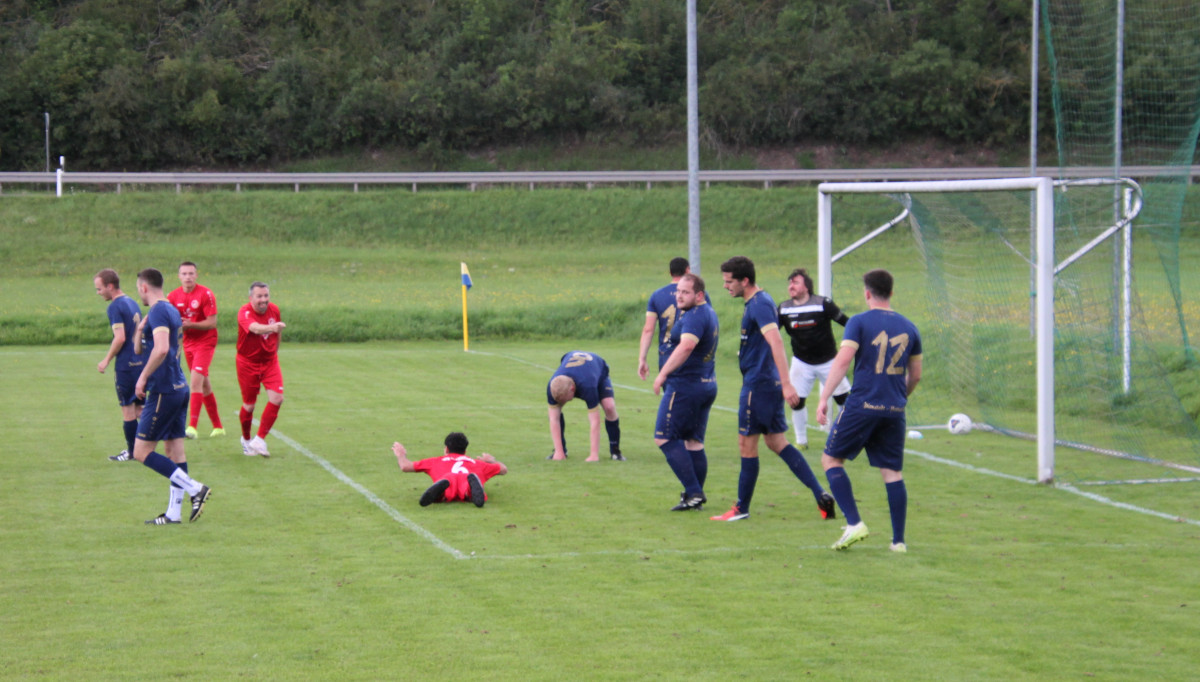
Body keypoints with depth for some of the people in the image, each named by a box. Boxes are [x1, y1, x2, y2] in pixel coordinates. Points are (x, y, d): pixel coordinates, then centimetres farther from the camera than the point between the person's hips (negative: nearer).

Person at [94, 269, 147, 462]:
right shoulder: (132, 303, 13)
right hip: (141, 361, 8)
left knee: (127, 409, 0)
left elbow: (120, 338, -21)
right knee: (137, 407, 15)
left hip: (126, 365, -8)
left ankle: (132, 452, 5)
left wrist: (107, 360, -13)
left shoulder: (115, 307, -14)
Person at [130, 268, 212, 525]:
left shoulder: (158, 312, -14)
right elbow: (138, 349, 24)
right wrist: (140, 329, 7)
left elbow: (161, 349, -29)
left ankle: (195, 488, -10)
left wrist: (143, 377, -20)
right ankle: (174, 512, 12)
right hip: (179, 388, 10)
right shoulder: (172, 311, 17)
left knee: (142, 452, -5)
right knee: (174, 449, 10)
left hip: (163, 392, -10)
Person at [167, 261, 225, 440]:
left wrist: (190, 324, -26)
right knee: (204, 384, 11)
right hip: (188, 343, 6)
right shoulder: (173, 296, 2)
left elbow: (212, 322, -15)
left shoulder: (206, 294, -13)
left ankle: (192, 426, -24)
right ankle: (218, 426, 20)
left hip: (205, 342, -6)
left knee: (195, 381, -19)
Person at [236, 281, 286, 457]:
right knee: (249, 405, 5)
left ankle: (259, 440, -3)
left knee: (277, 398, -14)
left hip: (270, 361, 4)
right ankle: (246, 439, 31)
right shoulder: (245, 313, -21)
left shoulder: (274, 310, -5)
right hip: (248, 362, -4)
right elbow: (255, 328, -44)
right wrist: (271, 327, -63)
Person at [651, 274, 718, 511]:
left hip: (685, 385, -10)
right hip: (707, 384, 10)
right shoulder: (708, 313, 16)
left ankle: (693, 492, -11)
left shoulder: (694, 316, -17)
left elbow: (686, 345, -34)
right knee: (694, 441, 13)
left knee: (664, 438, -5)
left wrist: (663, 373, -32)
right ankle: (696, 496, 14)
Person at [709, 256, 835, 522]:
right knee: (777, 442, 11)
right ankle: (821, 495, 5)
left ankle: (741, 508, 9)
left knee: (747, 445, 0)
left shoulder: (759, 305, -17)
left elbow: (775, 342, -27)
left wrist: (786, 383, -34)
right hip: (770, 382, 10)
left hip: (757, 385, -10)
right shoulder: (761, 301, 14)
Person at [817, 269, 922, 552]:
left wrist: (824, 398, -13)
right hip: (894, 411, 4)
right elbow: (915, 375, 16)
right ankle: (898, 540, 7)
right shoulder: (908, 327, 10)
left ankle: (854, 523, -4)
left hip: (862, 405, -4)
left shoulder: (859, 322, -4)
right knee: (892, 473, 9)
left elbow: (842, 361, -15)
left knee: (831, 459, 9)